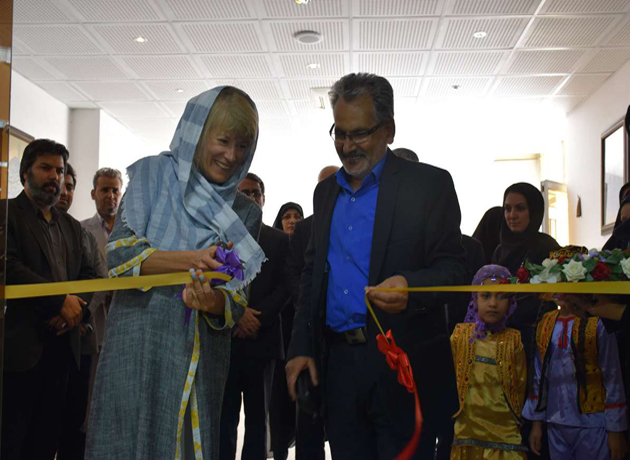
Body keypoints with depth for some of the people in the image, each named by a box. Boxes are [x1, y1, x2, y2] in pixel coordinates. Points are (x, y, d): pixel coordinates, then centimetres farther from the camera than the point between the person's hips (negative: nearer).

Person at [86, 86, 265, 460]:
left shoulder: (245, 213, 9)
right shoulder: (153, 174, 3)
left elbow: (238, 300, 6)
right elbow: (118, 254, -7)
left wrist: (214, 302, -18)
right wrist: (191, 259, -21)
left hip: (202, 357, 2)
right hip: (139, 346, -2)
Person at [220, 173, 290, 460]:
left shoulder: (279, 240, 11)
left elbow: (284, 288, 1)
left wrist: (257, 318, -12)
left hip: (262, 339, 1)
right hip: (224, 337, 0)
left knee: (258, 417, 7)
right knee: (224, 417, 2)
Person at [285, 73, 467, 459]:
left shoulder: (429, 184, -3)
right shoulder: (327, 191, 15)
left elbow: (454, 269, -7)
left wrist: (410, 286, -28)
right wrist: (301, 348, 9)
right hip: (337, 365, 5)